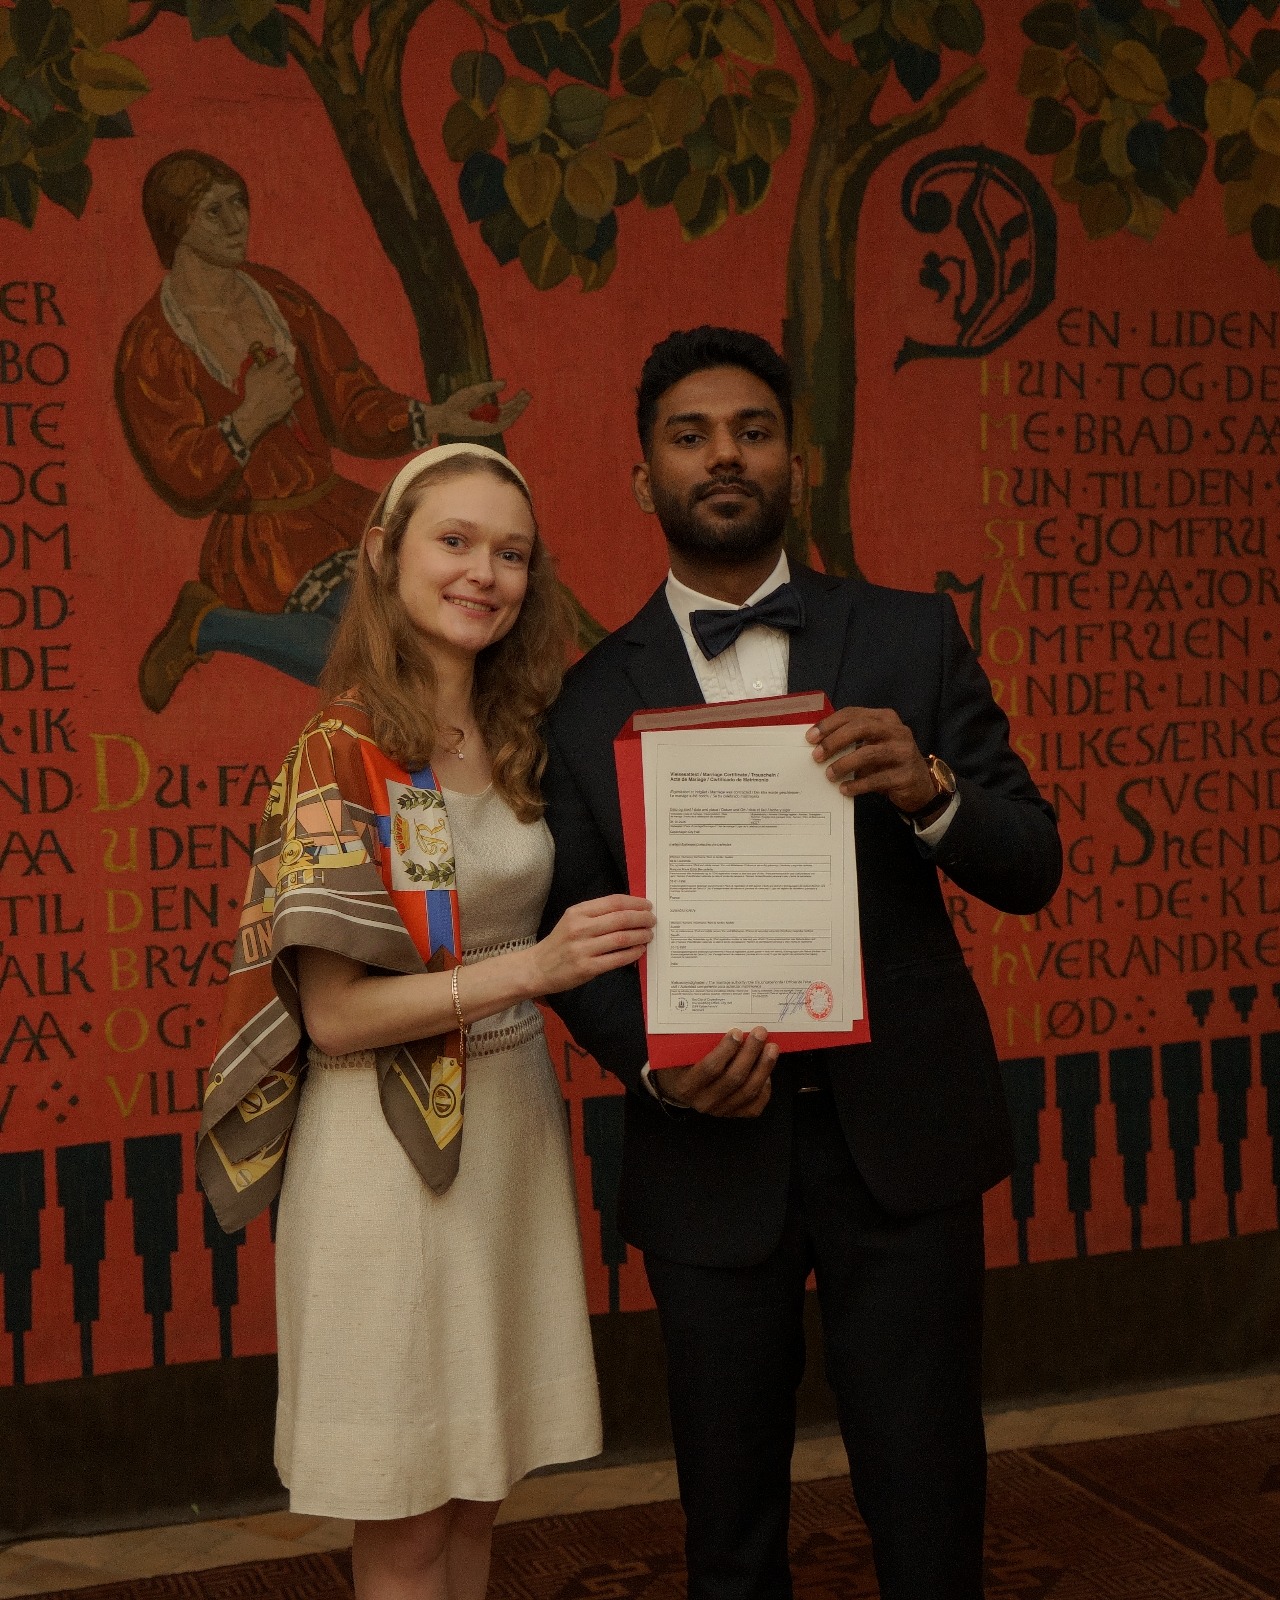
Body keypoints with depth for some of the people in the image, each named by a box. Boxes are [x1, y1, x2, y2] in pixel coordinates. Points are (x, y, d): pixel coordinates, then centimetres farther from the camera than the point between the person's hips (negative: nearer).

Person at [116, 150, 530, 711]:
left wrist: (439, 418, -7)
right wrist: (251, 418, -22)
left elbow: (351, 406, 7)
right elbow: (185, 481, -13)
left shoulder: (278, 296, 7)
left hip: (336, 507, 7)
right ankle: (208, 626, -7)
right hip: (262, 546, -6)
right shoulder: (152, 346, -10)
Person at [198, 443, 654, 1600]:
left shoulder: (520, 740, 5)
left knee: (477, 1492, 15)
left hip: (513, 1124, 6)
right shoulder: (339, 754, -13)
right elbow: (334, 1012, -17)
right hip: (388, 1145, -6)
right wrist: (532, 965, -26)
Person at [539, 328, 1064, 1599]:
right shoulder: (592, 699, 3)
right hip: (710, 1148, 0)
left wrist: (928, 790, -21)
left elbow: (1030, 869, 0)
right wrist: (652, 1059, -16)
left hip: (901, 1136, 0)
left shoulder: (911, 640, 3)